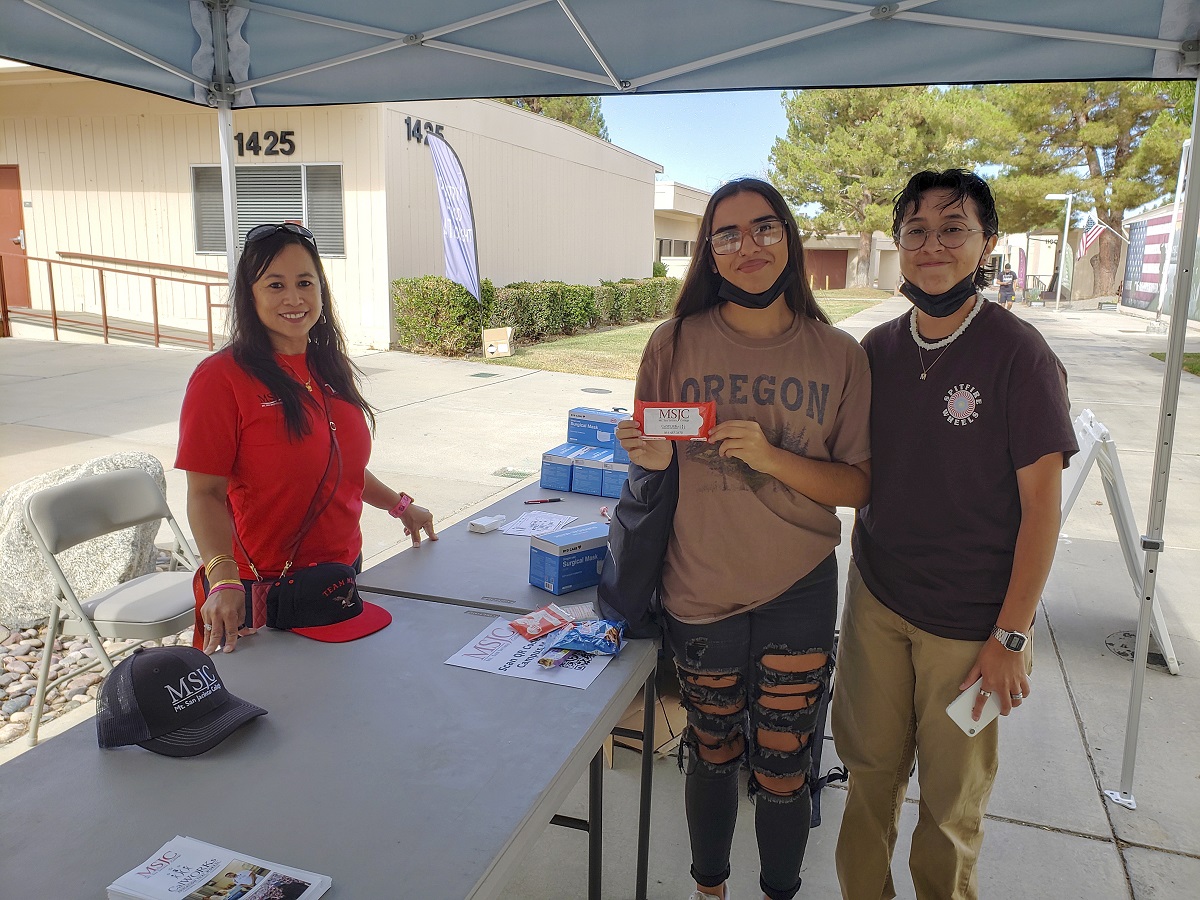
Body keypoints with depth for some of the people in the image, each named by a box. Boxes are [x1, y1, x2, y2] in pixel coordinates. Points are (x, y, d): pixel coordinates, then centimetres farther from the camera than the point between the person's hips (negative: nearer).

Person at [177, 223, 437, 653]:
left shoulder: (332, 368, 6)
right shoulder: (221, 377, -15)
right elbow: (206, 493, -17)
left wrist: (400, 505, 19)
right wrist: (224, 580, -28)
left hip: (343, 569, 7)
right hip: (260, 590, -6)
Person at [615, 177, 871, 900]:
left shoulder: (839, 354, -5)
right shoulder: (675, 344, -6)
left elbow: (857, 485, -4)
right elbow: (652, 459, 4)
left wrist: (772, 458, -21)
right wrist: (652, 457, -19)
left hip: (800, 590, 0)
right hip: (701, 589, 0)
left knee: (783, 767, 12)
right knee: (714, 752, 18)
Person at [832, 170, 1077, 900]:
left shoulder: (1019, 354, -13)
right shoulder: (879, 349, 1)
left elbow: (1042, 504, -12)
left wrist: (1012, 636, -12)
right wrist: (862, 569, 5)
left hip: (968, 620, -4)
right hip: (876, 599, 4)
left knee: (952, 798, 12)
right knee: (870, 767, 16)